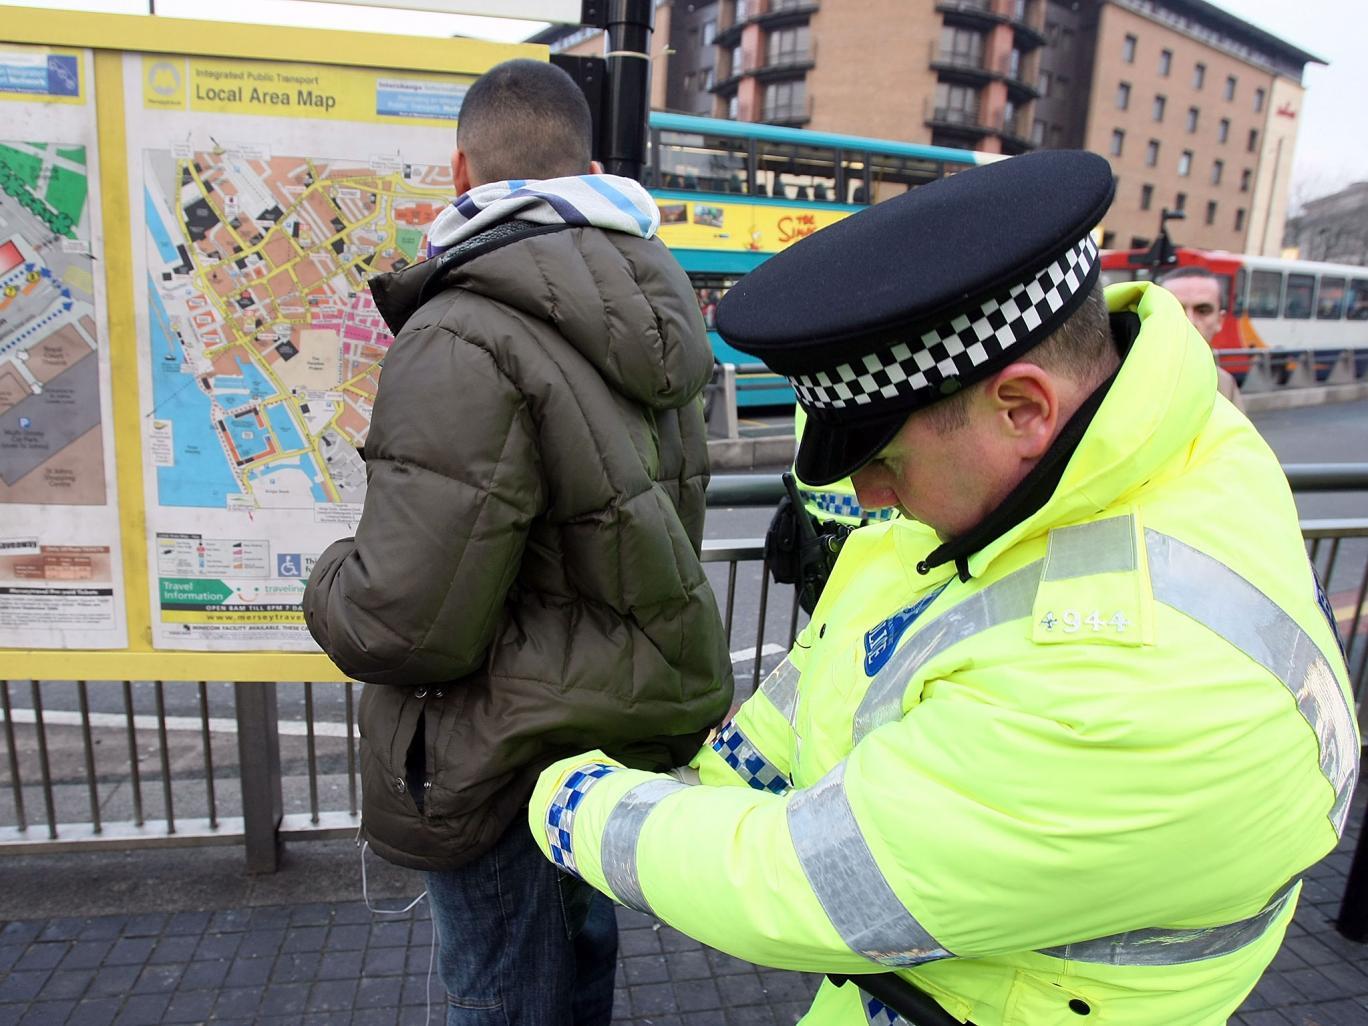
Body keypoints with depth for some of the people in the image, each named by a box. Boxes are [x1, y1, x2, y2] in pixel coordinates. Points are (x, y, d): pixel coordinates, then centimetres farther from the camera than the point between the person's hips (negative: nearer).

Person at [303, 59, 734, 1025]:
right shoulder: (655, 308, 1)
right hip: (619, 725, 8)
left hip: (506, 758, -7)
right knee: (582, 947, 29)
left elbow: (402, 628, -28)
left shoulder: (466, 343, -27)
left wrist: (333, 578, -6)